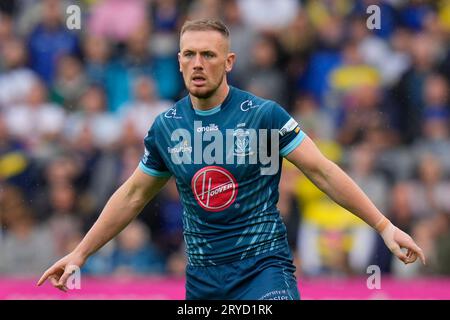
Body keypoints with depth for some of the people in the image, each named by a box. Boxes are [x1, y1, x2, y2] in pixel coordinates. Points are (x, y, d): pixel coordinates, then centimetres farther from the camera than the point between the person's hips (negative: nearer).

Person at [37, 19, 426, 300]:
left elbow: (323, 172, -5)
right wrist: (79, 254, 17)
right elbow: (132, 195, 16)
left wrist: (384, 225, -10)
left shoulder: (264, 115, -7)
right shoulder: (166, 126, 4)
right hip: (203, 275, 4)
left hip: (263, 266, -4)